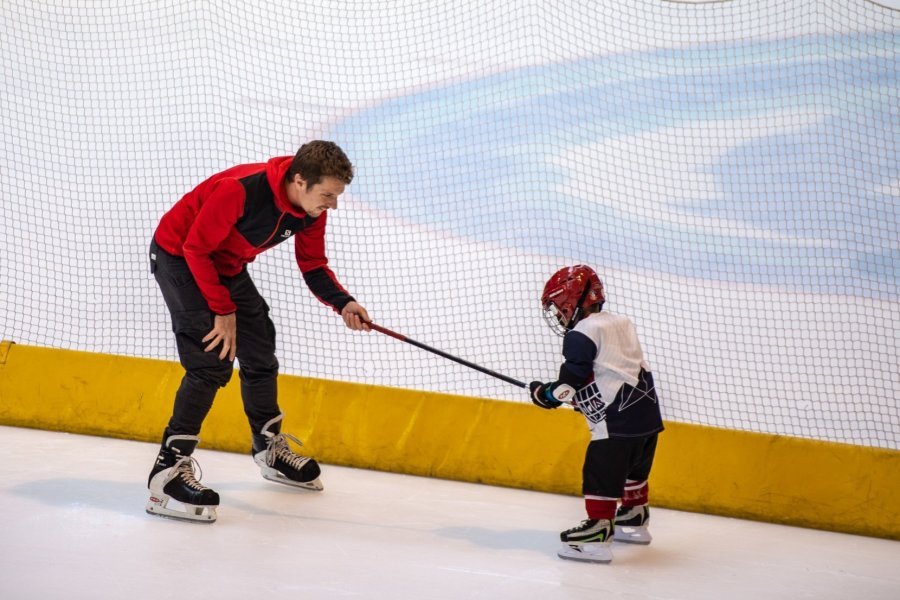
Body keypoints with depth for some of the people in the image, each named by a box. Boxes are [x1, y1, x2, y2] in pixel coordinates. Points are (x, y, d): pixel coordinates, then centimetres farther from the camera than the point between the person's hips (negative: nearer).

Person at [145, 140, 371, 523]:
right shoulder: (240, 190, -36)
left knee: (260, 354, 13)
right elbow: (196, 248, -26)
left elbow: (313, 266, 1)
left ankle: (270, 450, 36)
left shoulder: (311, 210, -12)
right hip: (179, 255, -8)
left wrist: (342, 303, -16)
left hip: (227, 265, 8)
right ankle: (168, 470, -19)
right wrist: (223, 310, -22)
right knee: (213, 360, -19)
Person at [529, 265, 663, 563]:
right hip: (647, 413, 9)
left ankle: (597, 536, -9)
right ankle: (634, 520, 41)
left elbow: (572, 380, -14)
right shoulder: (620, 323, 16)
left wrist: (547, 394, 4)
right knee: (632, 469, 25)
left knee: (601, 474, -6)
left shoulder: (581, 335, -11)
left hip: (616, 420, -9)